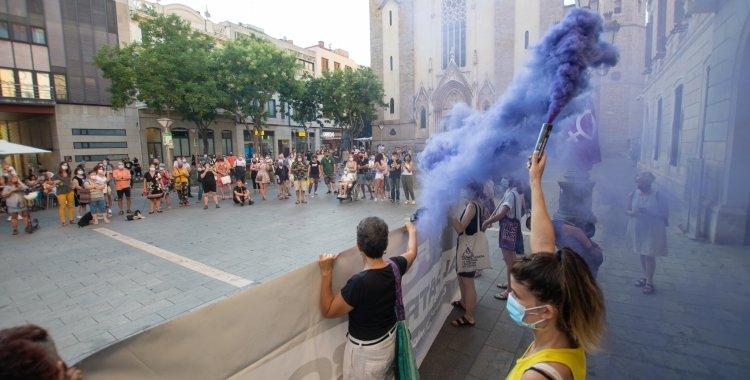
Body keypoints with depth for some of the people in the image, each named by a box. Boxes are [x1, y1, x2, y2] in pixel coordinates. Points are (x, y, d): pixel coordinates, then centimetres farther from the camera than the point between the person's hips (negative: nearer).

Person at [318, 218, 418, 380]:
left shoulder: (359, 283, -35)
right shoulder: (395, 266, -16)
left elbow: (328, 311, -20)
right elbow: (411, 253, 9)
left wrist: (326, 273, -23)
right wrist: (412, 231, 26)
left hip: (366, 351, -5)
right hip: (390, 339, 6)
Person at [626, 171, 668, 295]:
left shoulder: (658, 196, -11)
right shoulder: (632, 195, -2)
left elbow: (666, 214, -7)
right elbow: (626, 211, 4)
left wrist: (651, 214, -22)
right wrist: (632, 212, -17)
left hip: (653, 231, -4)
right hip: (637, 230, 4)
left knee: (649, 256, -1)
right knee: (642, 255, 16)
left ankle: (650, 282, 11)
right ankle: (646, 277, 31)